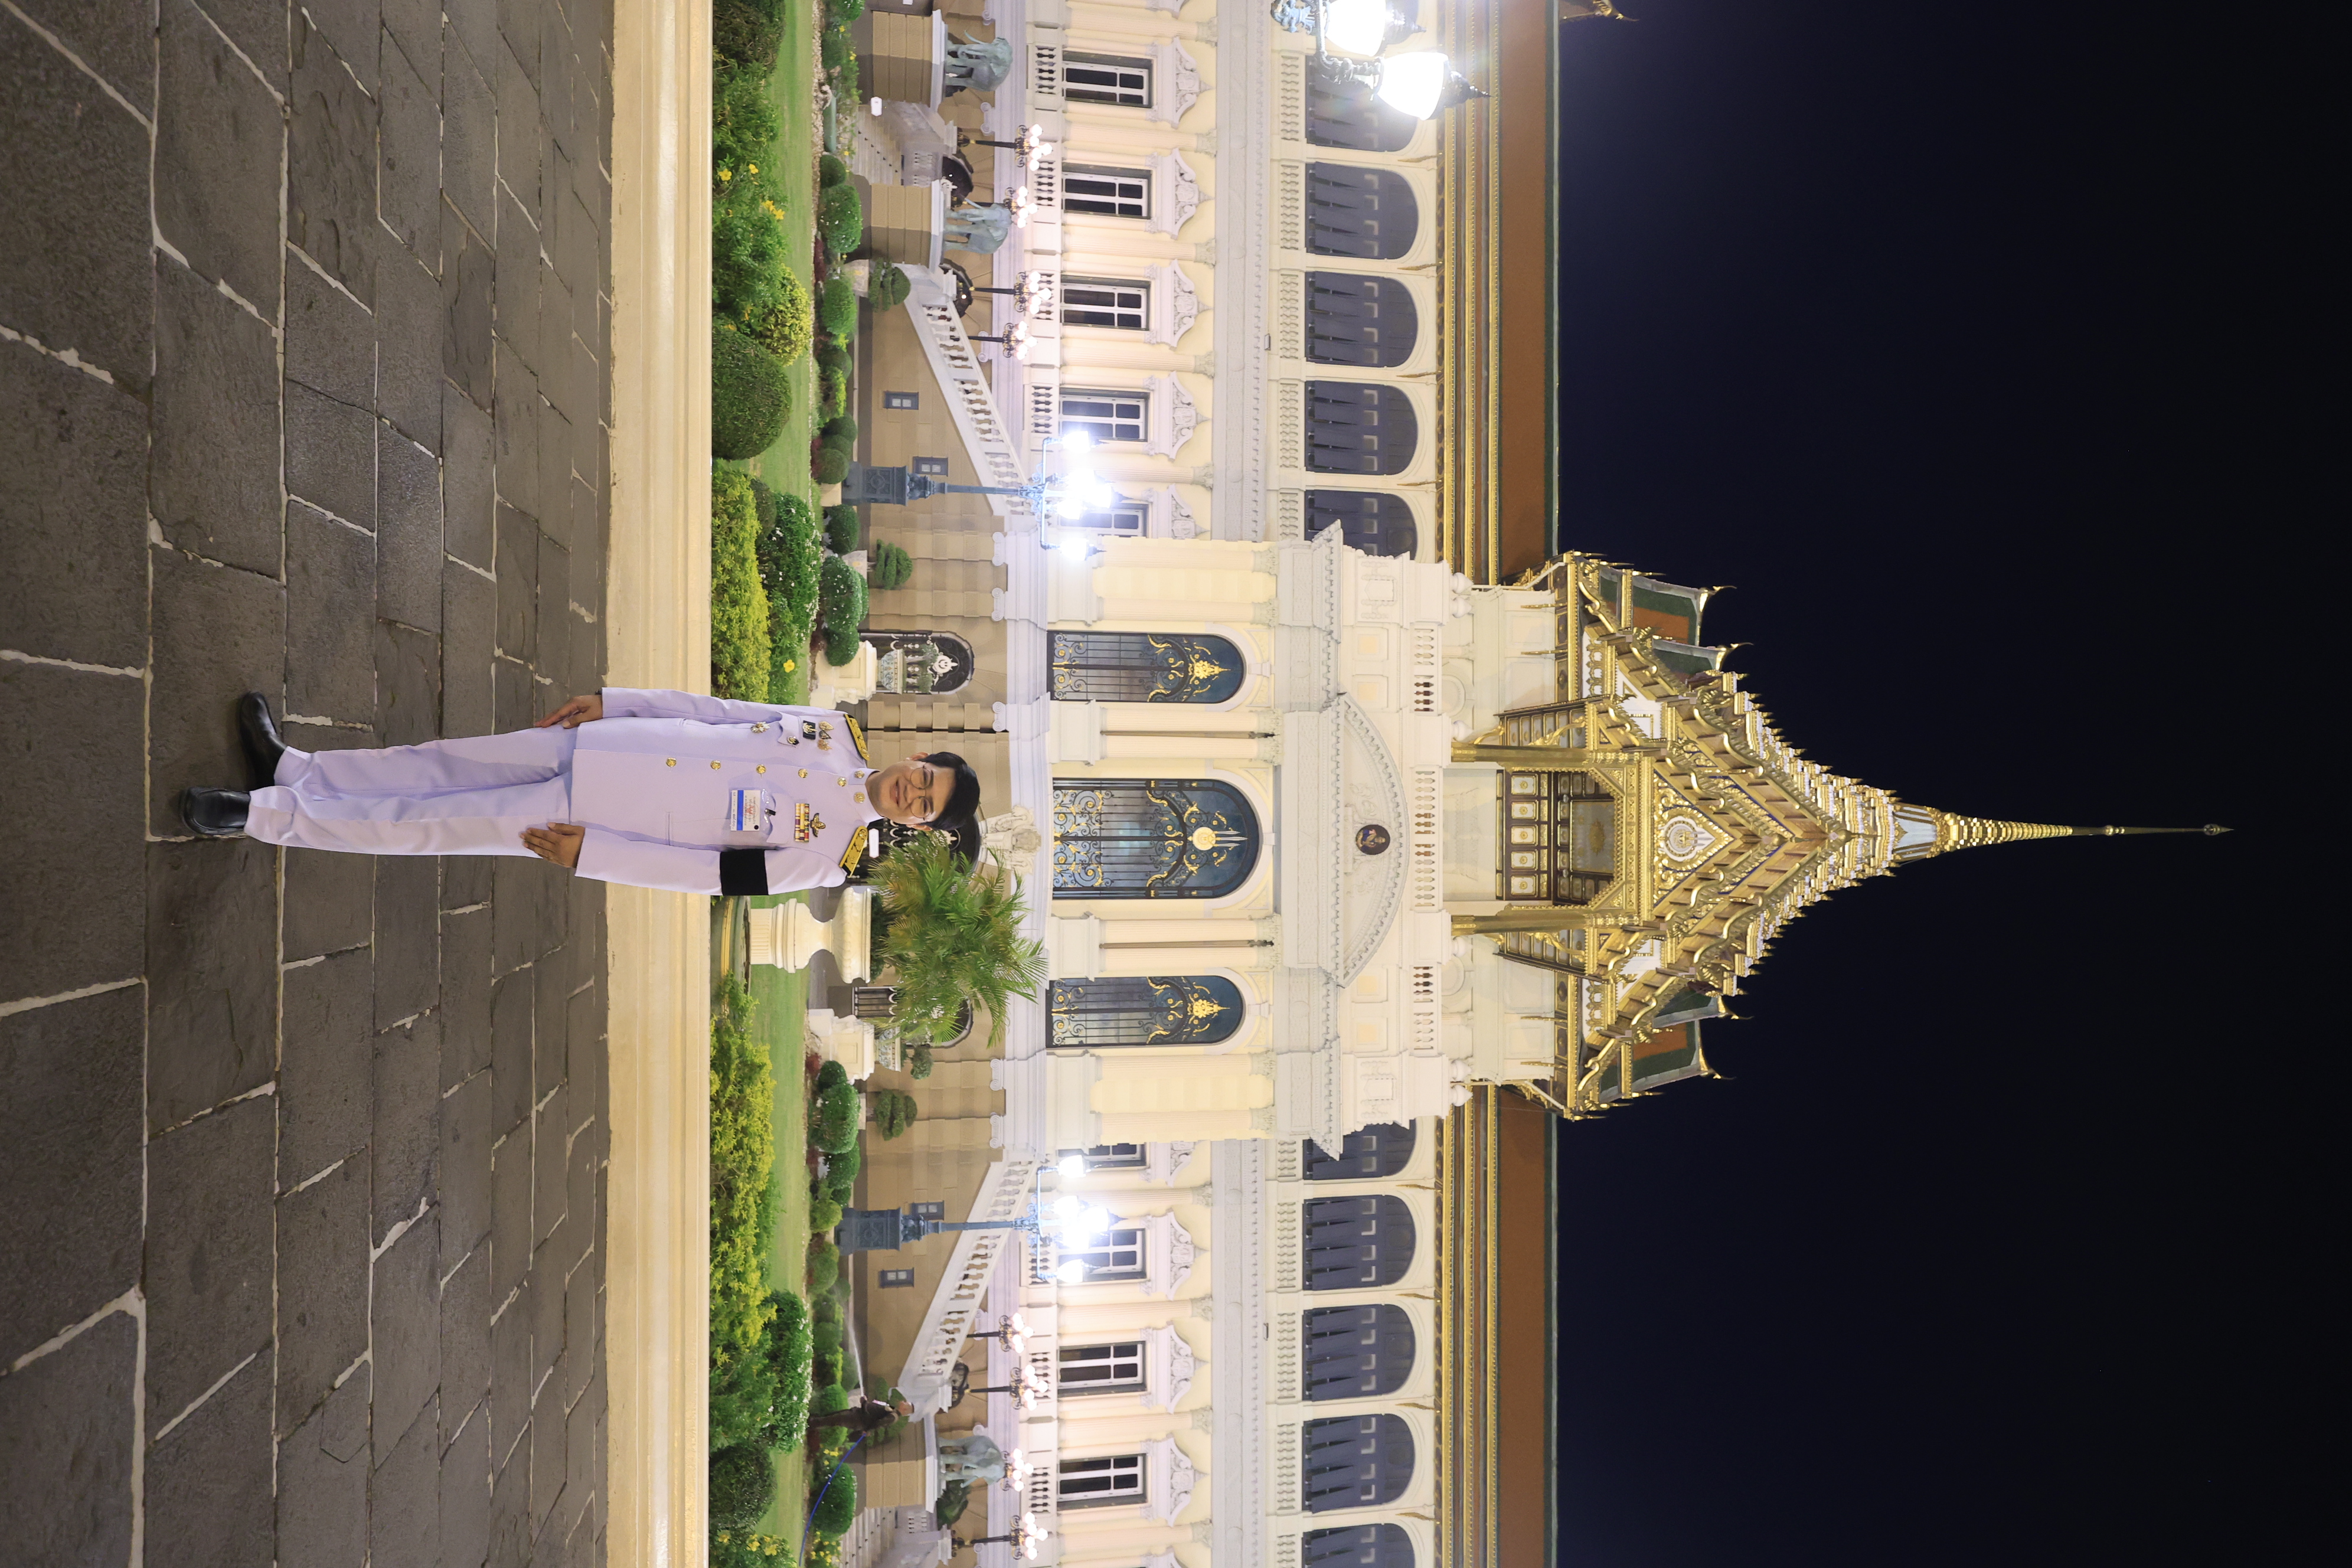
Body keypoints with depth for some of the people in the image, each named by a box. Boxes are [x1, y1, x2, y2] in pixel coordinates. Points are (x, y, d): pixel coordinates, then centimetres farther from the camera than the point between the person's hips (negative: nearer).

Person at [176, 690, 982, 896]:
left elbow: (707, 873, -16)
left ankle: (265, 813, 10)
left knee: (431, 824, -3)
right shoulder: (835, 726, 0)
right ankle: (290, 770, 23)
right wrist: (611, 701, 2)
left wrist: (590, 854, -18)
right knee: (446, 765, 5)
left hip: (598, 825, -4)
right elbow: (717, 710, 6)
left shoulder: (827, 851, -14)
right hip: (600, 745, 4)